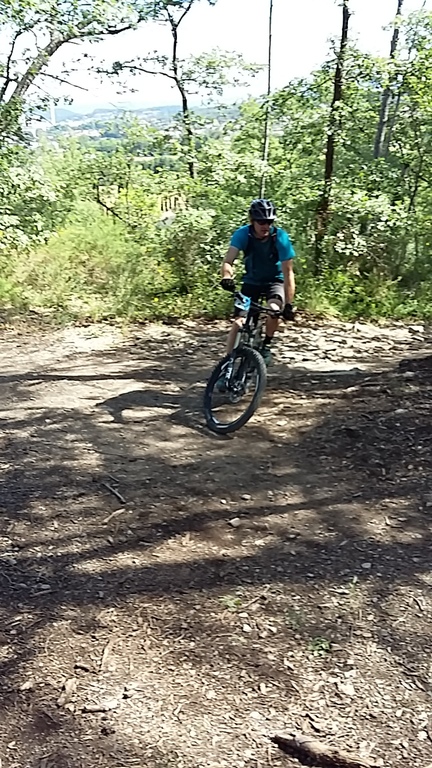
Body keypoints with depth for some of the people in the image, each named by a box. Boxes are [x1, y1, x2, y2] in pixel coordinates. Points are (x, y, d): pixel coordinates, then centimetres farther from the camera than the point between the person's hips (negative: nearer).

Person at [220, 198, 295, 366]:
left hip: (274, 281, -1)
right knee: (239, 321, -11)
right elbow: (228, 261, -31)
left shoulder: (281, 237, -25)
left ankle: (266, 346, -5)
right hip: (251, 281, 2)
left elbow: (288, 272, -26)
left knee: (274, 309, -30)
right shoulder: (243, 234, -22)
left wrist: (289, 304, -33)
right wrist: (227, 277, -55)